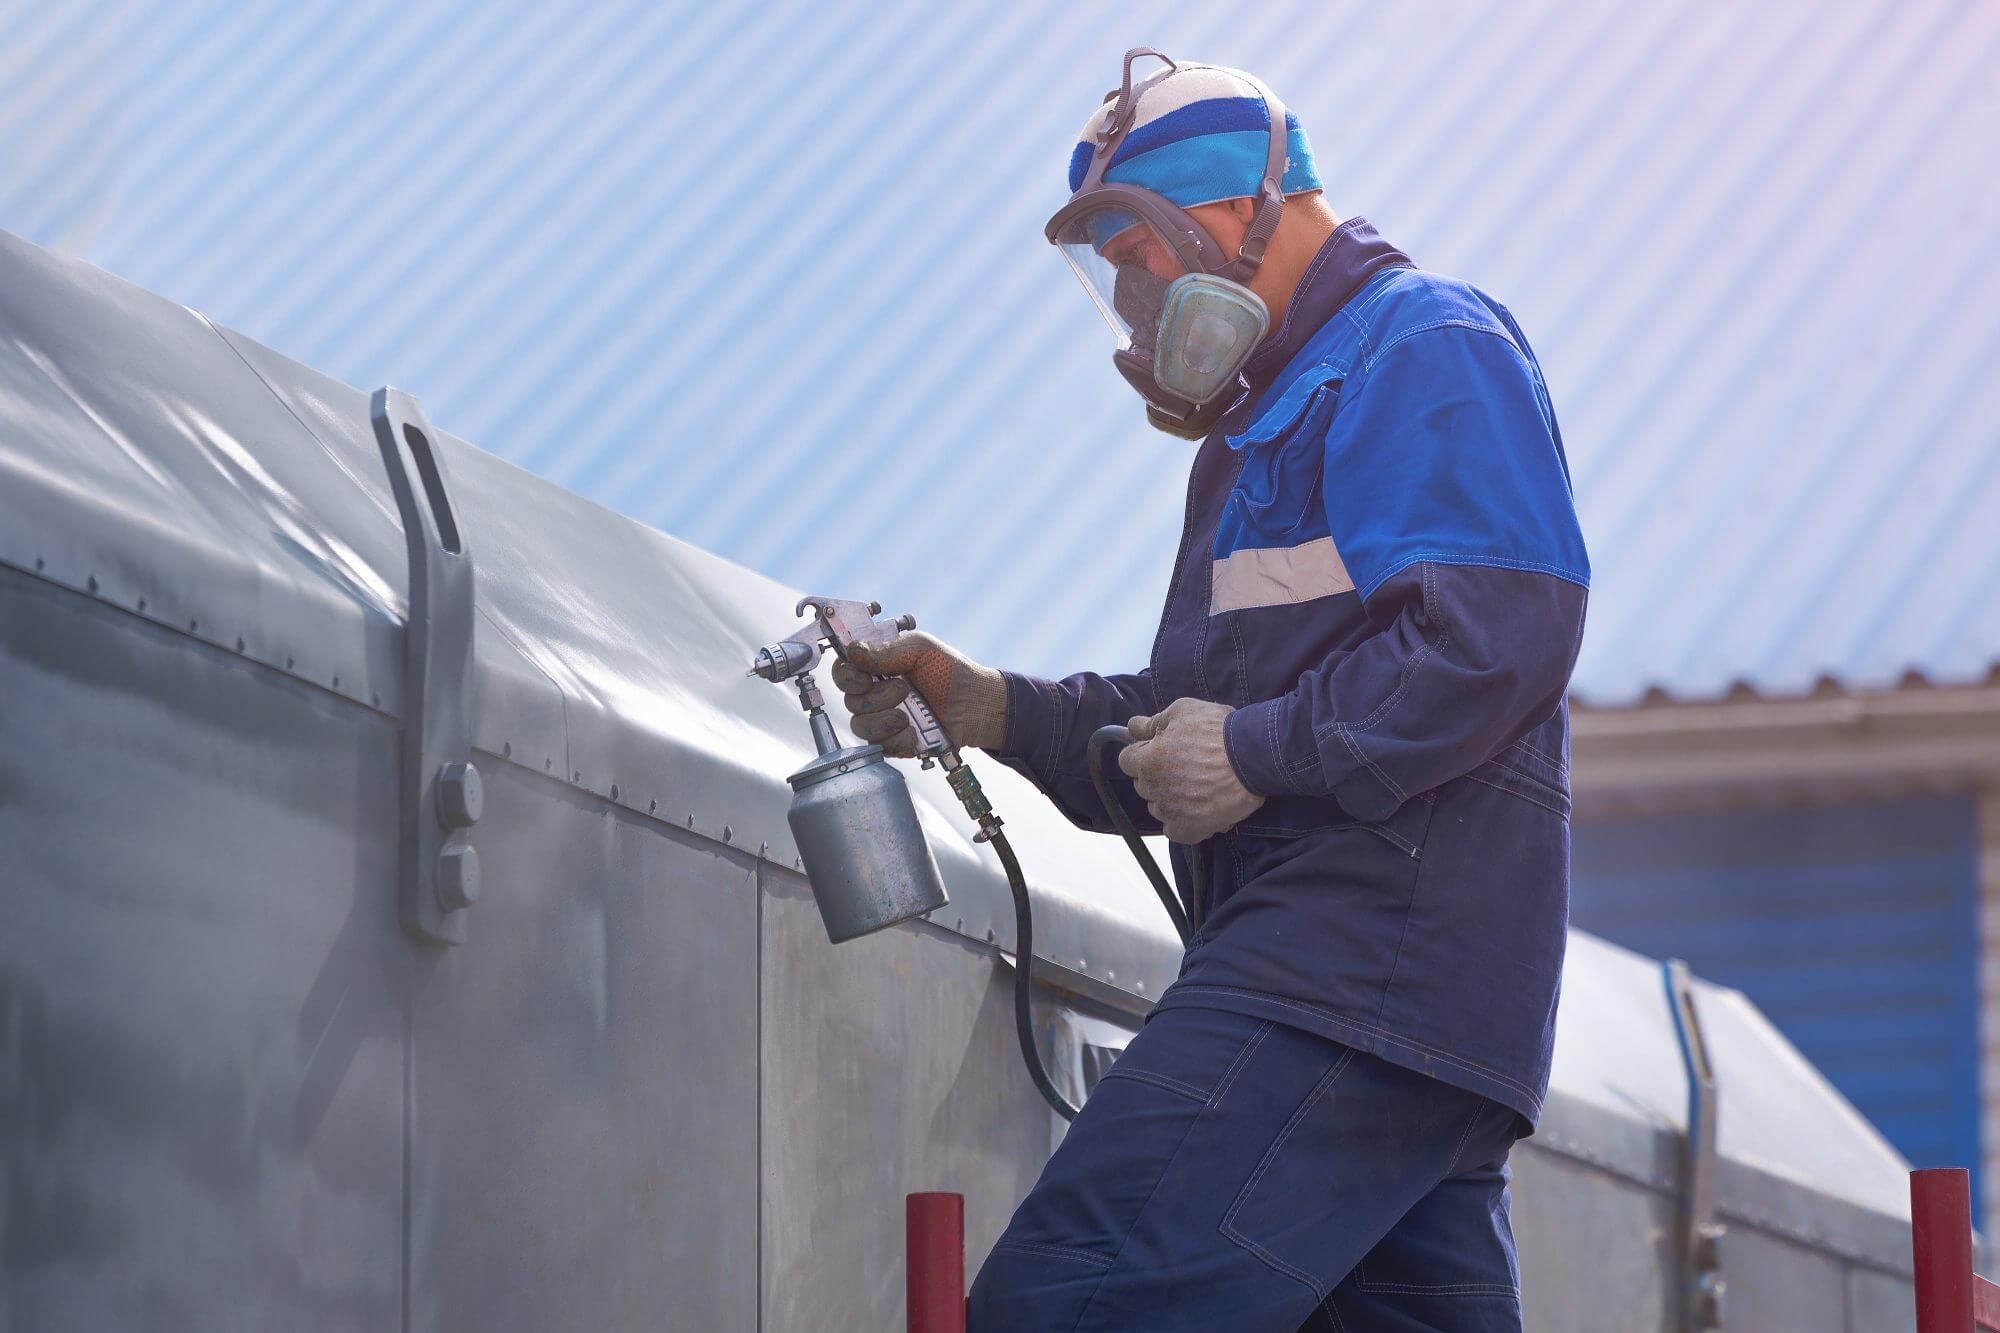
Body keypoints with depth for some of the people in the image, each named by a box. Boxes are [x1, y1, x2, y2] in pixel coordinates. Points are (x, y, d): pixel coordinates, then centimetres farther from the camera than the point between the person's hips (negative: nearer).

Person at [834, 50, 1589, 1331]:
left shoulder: (1428, 349, -3)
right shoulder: (1286, 404, 31)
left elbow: (1501, 633, -18)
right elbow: (1204, 718, 29)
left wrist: (1259, 754, -15)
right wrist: (994, 710, 15)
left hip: (1369, 940, -11)